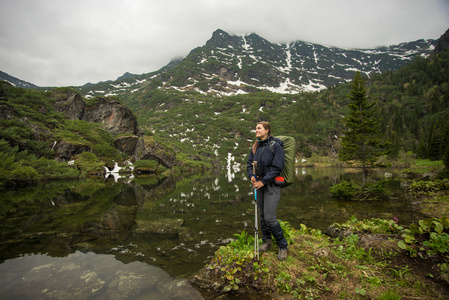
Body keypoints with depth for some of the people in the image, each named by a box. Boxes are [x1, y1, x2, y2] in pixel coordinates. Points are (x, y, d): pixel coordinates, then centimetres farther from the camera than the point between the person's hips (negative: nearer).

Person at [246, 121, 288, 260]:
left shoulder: (275, 146, -11)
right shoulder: (255, 147, 9)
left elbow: (277, 168, -16)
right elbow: (249, 163, 13)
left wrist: (263, 181, -18)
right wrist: (251, 176, -7)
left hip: (272, 186, -6)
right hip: (259, 186, 6)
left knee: (270, 218, -7)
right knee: (262, 216, 14)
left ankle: (283, 246, 14)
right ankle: (266, 241, 34)